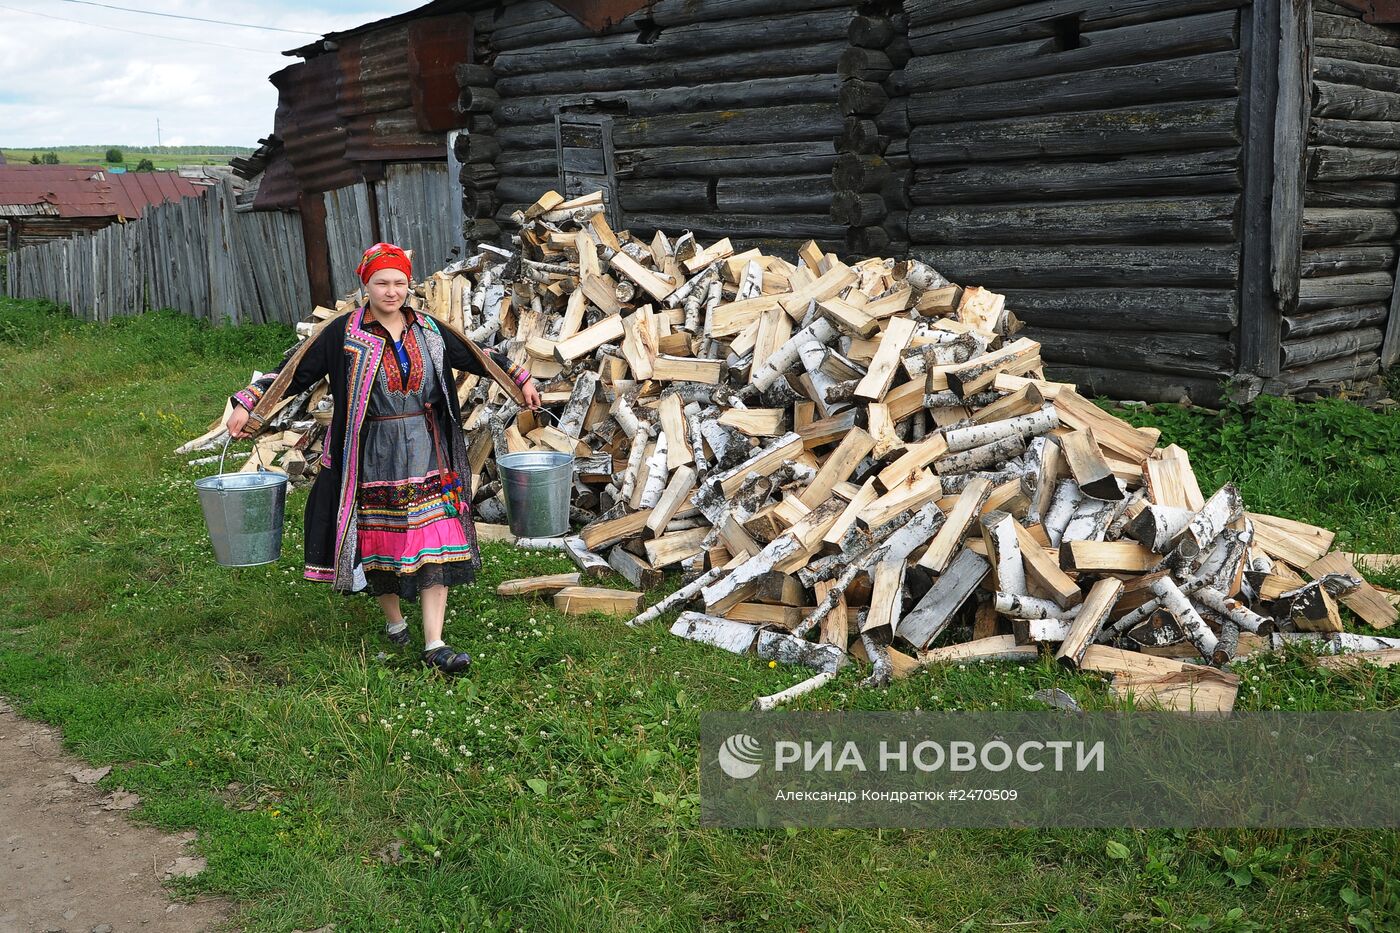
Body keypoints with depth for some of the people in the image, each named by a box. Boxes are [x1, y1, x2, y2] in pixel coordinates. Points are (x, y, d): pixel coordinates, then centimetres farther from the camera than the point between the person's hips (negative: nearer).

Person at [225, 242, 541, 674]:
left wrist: (522, 378, 18)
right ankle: (394, 620, 33)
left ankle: (434, 644, -1)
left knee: (434, 544, -4)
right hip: (374, 458, -2)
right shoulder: (343, 333, -6)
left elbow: (475, 357, 16)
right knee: (380, 539, 9)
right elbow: (296, 371, -5)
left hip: (425, 453, 2)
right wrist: (247, 403, -13)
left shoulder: (428, 330, 4)